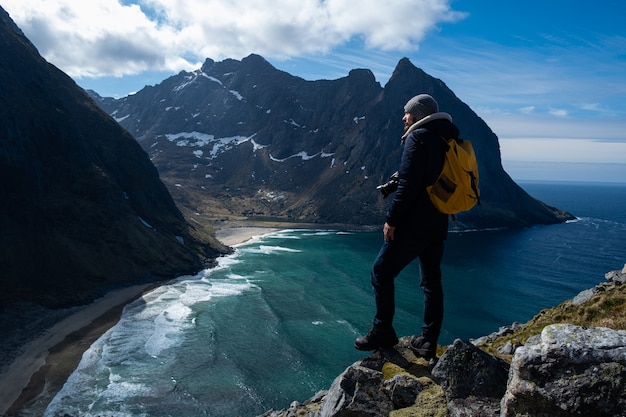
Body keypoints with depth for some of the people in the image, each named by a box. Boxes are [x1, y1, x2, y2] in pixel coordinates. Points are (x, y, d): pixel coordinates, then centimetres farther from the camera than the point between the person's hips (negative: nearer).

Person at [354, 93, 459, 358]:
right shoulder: (447, 140, 16)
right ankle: (428, 342, 17)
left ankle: (383, 333, 8)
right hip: (438, 225, 9)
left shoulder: (418, 138, -11)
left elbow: (408, 185, -19)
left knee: (382, 272, 2)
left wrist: (391, 220, -15)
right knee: (432, 281, 11)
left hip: (413, 225, -9)